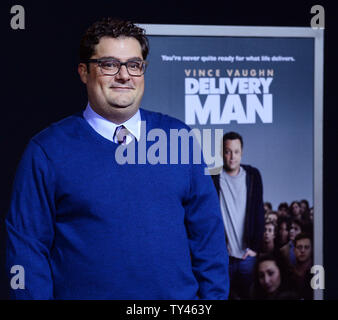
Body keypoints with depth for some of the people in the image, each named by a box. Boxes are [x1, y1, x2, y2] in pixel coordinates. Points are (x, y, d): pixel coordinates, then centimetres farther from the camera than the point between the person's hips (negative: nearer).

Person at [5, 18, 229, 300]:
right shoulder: (47, 151, -3)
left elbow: (207, 233, 7)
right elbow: (28, 247, -5)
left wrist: (214, 296, 0)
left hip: (178, 296, 3)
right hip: (83, 293, -2)